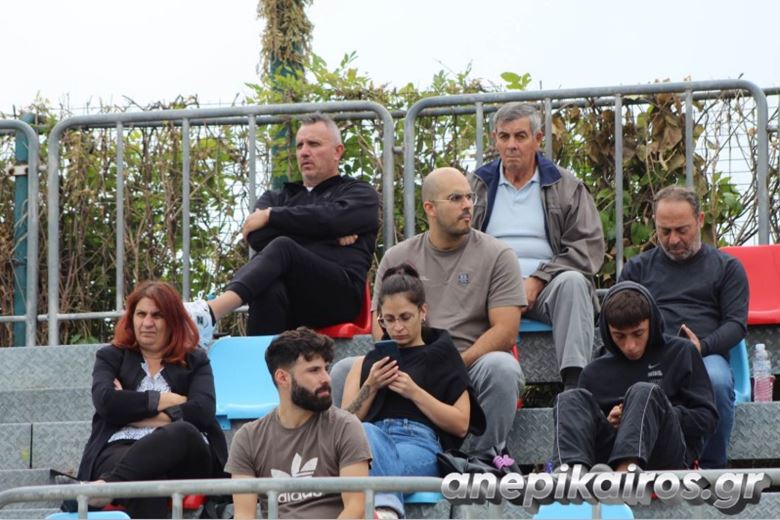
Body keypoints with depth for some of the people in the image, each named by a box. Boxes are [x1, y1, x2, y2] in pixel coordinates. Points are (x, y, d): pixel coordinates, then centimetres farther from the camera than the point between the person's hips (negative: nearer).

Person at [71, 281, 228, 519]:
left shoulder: (195, 361, 23)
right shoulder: (111, 356, 24)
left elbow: (203, 411, 2)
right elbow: (106, 401, 2)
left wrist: (133, 411, 1)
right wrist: (166, 400, 3)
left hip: (183, 455, 1)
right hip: (121, 450, 0)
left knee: (183, 433, -39)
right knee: (146, 480, -40)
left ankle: (105, 486, -53)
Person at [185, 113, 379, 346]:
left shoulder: (360, 194, 22)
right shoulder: (279, 197, 32)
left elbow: (331, 217, -5)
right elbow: (257, 236, 8)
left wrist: (271, 216, 1)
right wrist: (328, 234, 0)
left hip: (339, 295, -3)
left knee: (282, 248, -32)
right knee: (269, 289, -36)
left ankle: (209, 314, -56)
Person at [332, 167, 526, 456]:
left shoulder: (497, 256, 5)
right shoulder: (397, 258, 14)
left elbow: (506, 333, -3)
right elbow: (381, 328, 9)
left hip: (471, 367, -2)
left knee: (501, 367, -36)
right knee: (344, 372, -21)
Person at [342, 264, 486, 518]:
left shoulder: (441, 357, 23)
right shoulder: (365, 364, 31)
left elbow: (461, 424, 11)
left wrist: (414, 392, 0)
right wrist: (370, 388, 4)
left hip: (420, 443, -1)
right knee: (364, 433, -39)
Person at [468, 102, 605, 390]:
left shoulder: (566, 187, 13)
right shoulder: (476, 186, 18)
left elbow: (590, 247, 3)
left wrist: (537, 281, -10)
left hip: (545, 290, 0)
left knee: (572, 282, -35)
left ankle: (574, 382, -45)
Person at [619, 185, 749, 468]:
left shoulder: (727, 267, 22)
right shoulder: (638, 267, 28)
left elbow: (736, 323, 11)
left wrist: (703, 346, -11)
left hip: (706, 356, 0)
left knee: (717, 381, -40)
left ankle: (712, 467, -23)